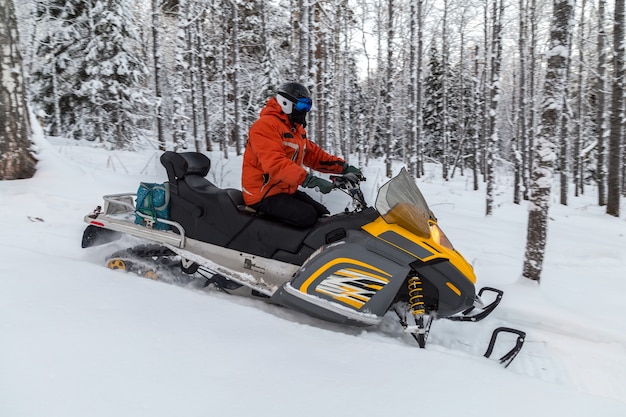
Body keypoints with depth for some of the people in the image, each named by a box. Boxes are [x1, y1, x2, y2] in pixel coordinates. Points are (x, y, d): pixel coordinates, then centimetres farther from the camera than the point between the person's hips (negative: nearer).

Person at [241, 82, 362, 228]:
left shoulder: (297, 129, 15)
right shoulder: (265, 125, -18)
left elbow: (313, 154, 16)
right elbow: (275, 163, -32)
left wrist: (344, 167, 2)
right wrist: (310, 180, -41)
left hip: (288, 191, 10)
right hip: (263, 195, -10)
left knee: (323, 214, 2)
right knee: (308, 216, -25)